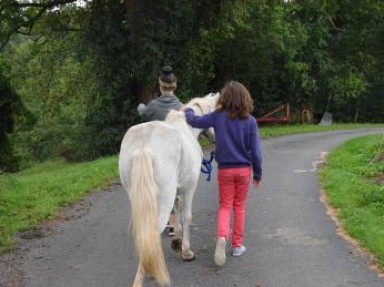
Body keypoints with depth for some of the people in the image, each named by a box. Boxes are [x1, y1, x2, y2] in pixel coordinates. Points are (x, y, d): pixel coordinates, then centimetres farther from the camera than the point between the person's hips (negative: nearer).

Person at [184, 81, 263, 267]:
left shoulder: (218, 116, -8)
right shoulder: (250, 121, -7)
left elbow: (195, 121, 3)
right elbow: (255, 151, -6)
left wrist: (188, 111, 25)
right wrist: (258, 174, 4)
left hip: (225, 169, 0)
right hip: (244, 169, 0)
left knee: (225, 206, 7)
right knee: (239, 206, 14)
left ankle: (222, 236, -20)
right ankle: (237, 245, 19)